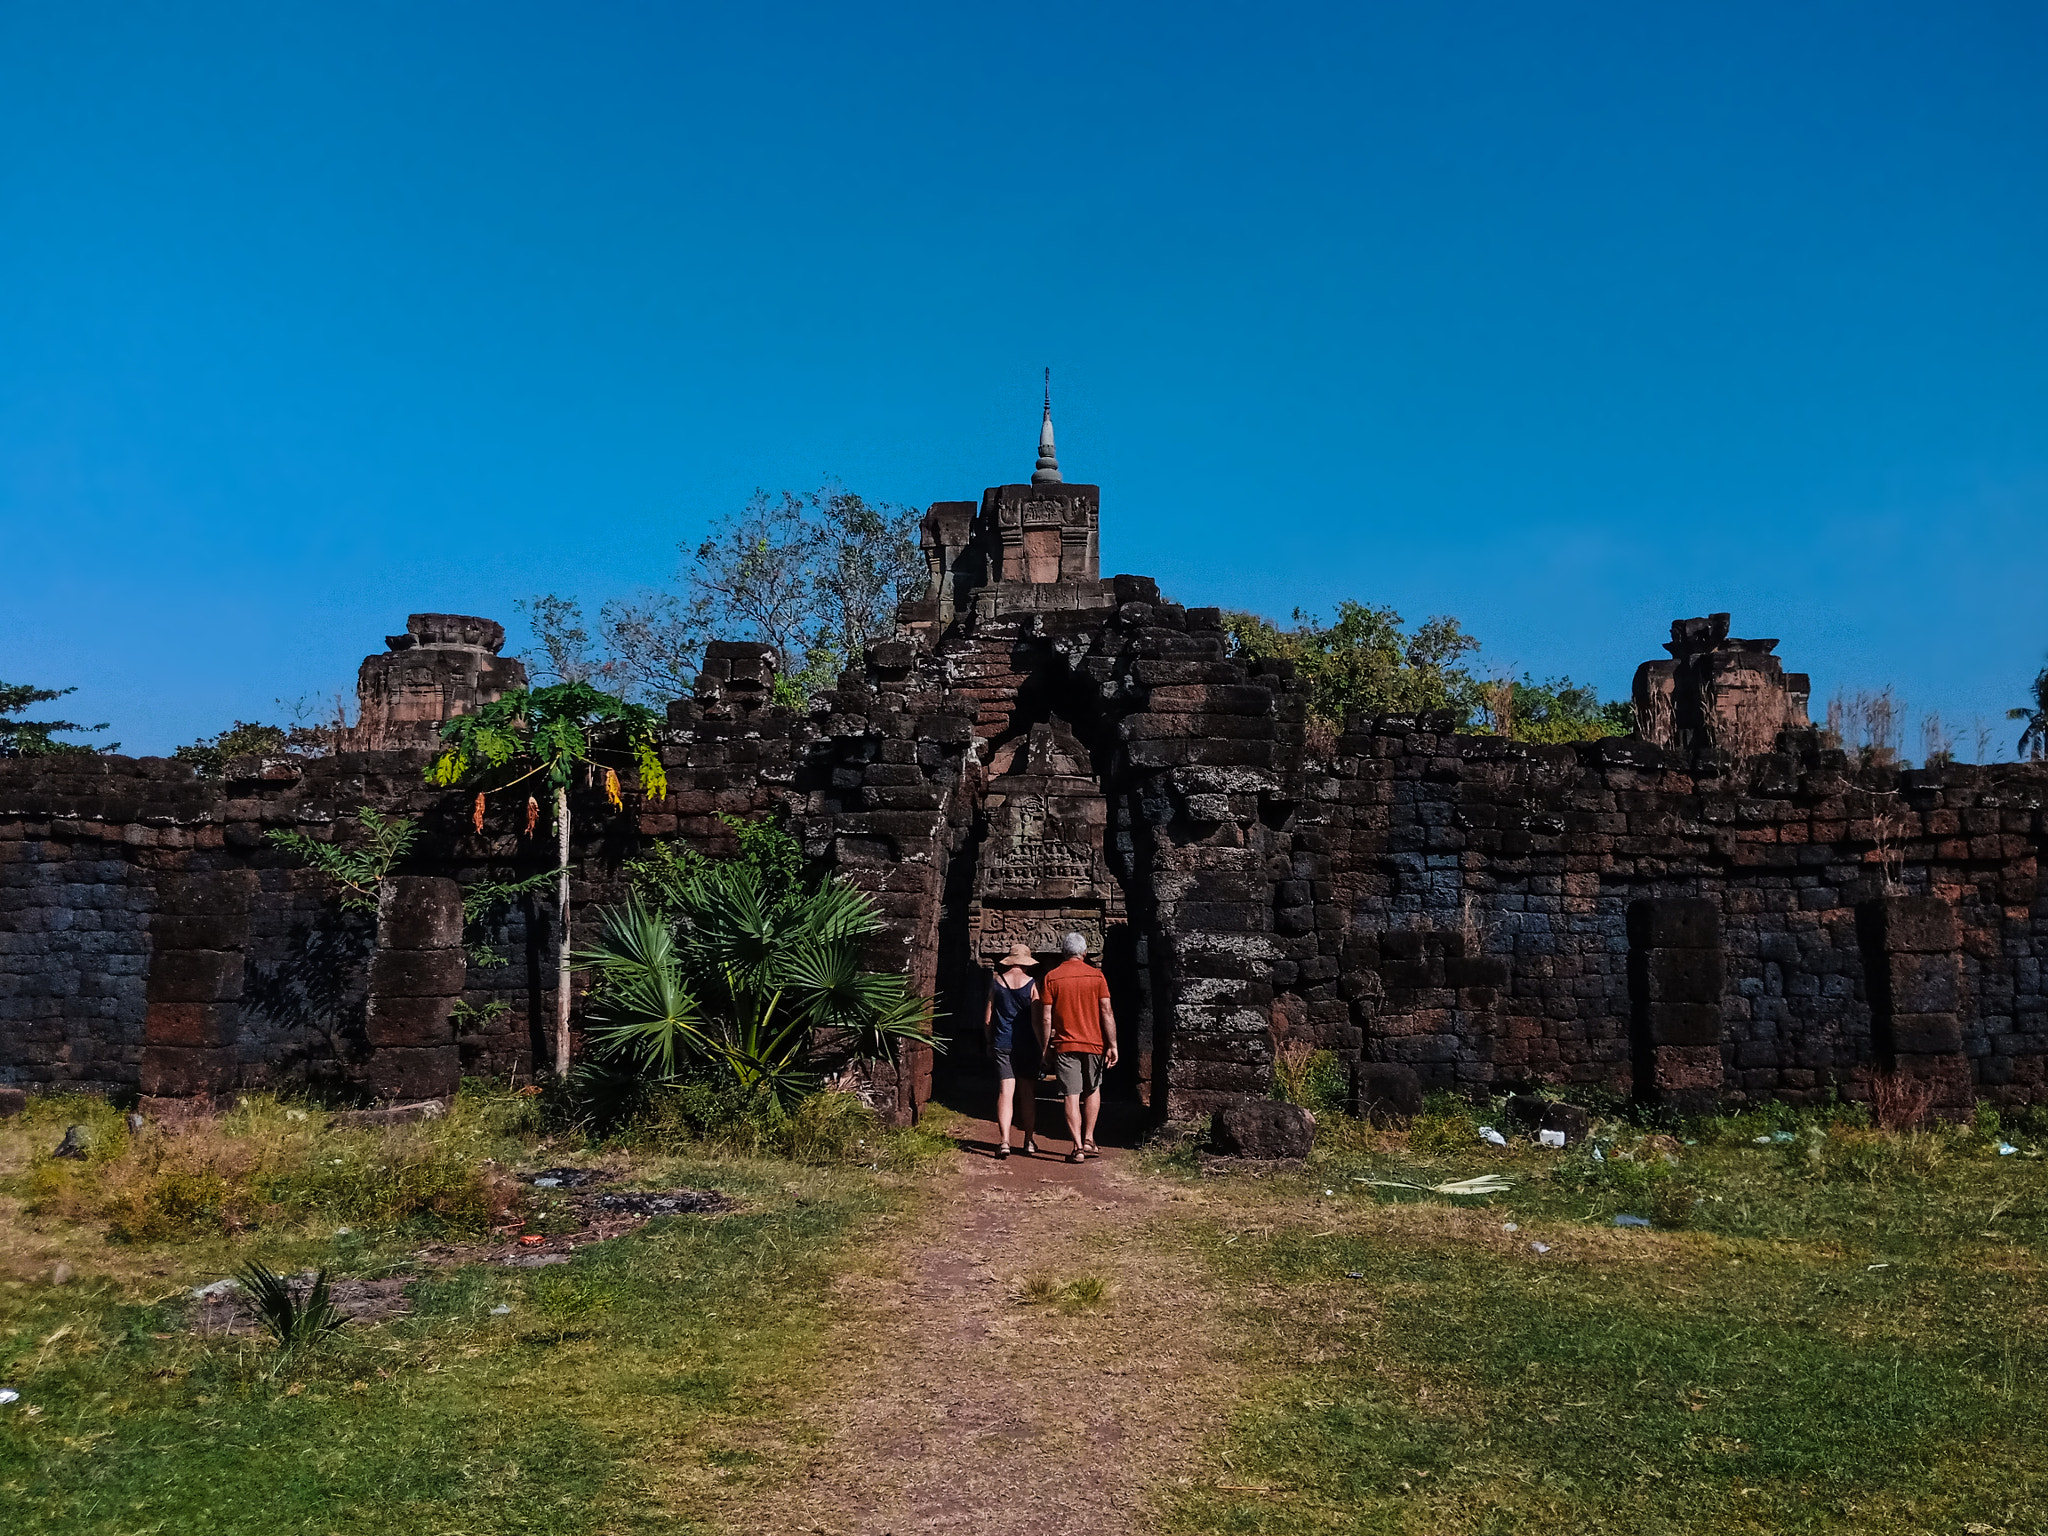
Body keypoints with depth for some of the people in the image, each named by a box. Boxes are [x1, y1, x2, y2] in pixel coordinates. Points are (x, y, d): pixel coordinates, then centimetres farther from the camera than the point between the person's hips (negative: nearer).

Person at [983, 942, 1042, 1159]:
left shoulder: (996, 982, 3)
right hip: (1026, 1046, -1)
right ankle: (1029, 1142, 16)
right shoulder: (1032, 985, -5)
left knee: (1005, 1092, -2)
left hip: (1002, 1045, 1)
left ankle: (1004, 1141, -13)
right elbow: (1036, 1021, -8)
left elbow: (987, 1019, 6)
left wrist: (989, 1043, 19)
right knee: (1028, 1094, 9)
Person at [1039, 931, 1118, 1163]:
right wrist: (1112, 1045, -2)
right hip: (1094, 1043, 1)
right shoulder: (1096, 975, 0)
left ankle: (1078, 1148, -1)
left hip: (1064, 1045, -1)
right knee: (1093, 1090, 20)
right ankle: (1088, 1139, 18)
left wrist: (1045, 1048, 4)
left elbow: (1046, 1018, -4)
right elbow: (1106, 1013, -5)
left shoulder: (1052, 978, -1)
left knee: (1072, 1096, 1)